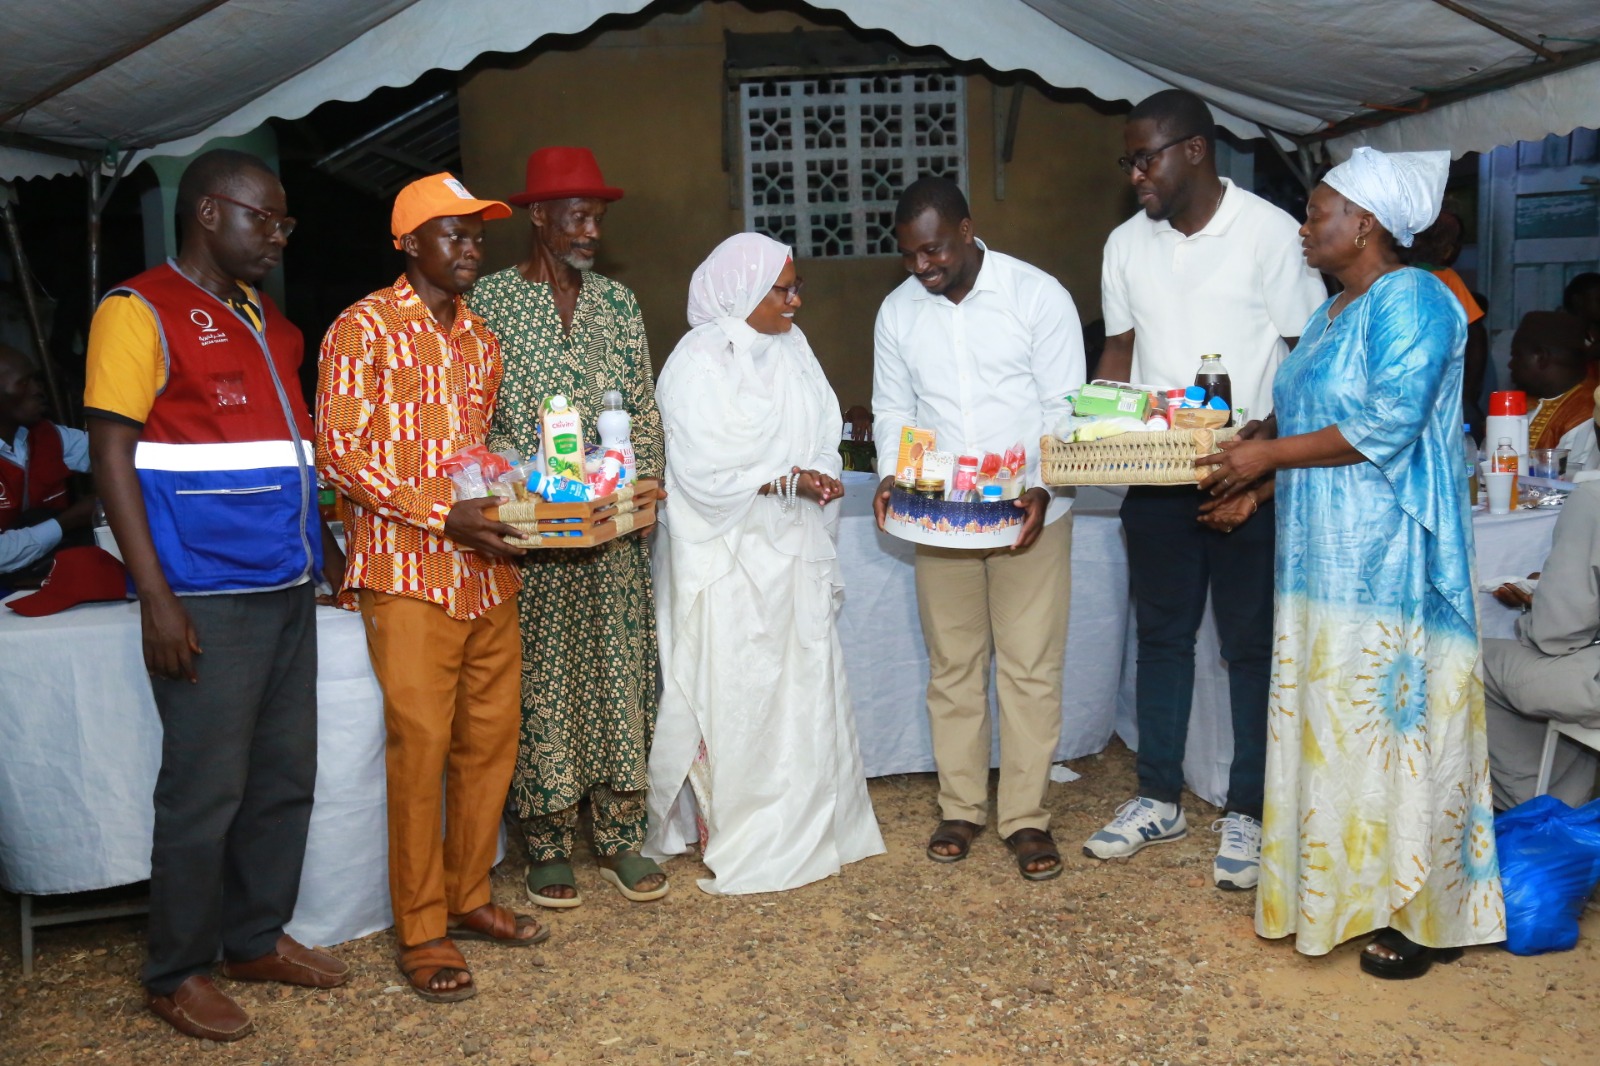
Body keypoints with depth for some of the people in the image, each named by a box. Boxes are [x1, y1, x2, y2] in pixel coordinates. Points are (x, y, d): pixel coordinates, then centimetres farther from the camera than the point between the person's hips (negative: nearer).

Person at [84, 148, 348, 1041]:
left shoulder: (267, 319, 17)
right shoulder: (141, 310, -5)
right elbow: (112, 456, -11)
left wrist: (326, 547, 18)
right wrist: (157, 599, -17)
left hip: (288, 588, 8)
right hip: (209, 597, -7)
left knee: (286, 775, 12)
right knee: (206, 789, -1)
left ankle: (258, 937, 28)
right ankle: (179, 972, 16)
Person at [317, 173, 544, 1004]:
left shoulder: (480, 340, 16)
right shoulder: (365, 328, -5)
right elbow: (339, 452, -11)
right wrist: (444, 515, -19)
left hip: (487, 568, 7)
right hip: (409, 569, -6)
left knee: (490, 739, 10)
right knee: (420, 746, -3)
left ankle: (468, 897, 25)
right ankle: (421, 930, 10)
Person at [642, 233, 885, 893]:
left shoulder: (790, 349, 10)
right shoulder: (698, 363, -11)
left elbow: (822, 434, 14)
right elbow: (705, 470, -16)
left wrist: (820, 477, -6)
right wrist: (789, 481, -17)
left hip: (795, 550, 7)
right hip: (730, 559, -6)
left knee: (806, 687, 11)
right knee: (735, 696, -1)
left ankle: (809, 826, 25)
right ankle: (736, 843, 11)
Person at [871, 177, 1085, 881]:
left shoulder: (1039, 296, -7)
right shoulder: (897, 312, 4)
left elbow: (1064, 406, -6)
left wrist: (1043, 488, -20)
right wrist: (891, 476, -6)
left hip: (1029, 514, -3)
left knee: (1030, 667, 2)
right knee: (952, 665, 10)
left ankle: (1027, 817, 15)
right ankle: (961, 808, 24)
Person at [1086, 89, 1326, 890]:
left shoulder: (1271, 234, -8)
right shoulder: (1127, 244, 6)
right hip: (1156, 477, 5)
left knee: (1250, 645, 5)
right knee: (1160, 635, 12)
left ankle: (1245, 813, 19)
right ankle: (1159, 800, 26)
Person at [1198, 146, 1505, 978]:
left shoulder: (1409, 300, -12)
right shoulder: (1333, 312, 16)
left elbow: (1386, 427, -21)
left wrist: (1269, 455, -16)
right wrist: (1250, 471, 8)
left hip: (1385, 561, -9)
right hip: (1324, 558, 9)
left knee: (1395, 723, -2)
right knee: (1333, 722, 12)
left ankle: (1420, 914, 11)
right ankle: (1345, 884, 23)